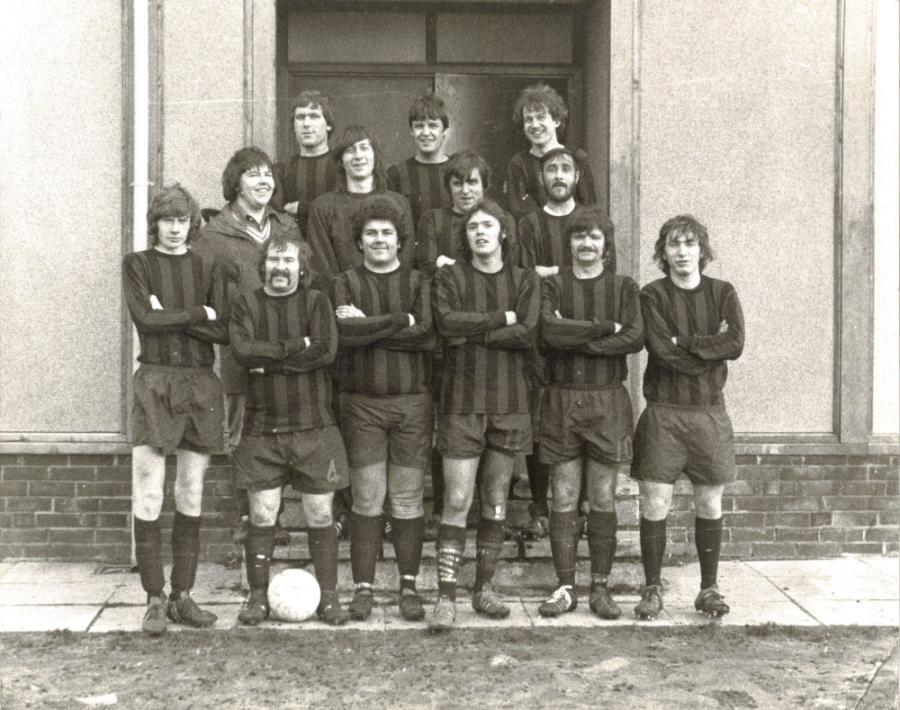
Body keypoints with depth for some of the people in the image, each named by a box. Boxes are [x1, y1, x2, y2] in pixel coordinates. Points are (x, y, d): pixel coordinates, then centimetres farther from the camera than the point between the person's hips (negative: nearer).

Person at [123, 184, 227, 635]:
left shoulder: (207, 268, 11)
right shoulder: (137, 264, 6)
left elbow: (223, 331, -1)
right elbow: (145, 319, -10)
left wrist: (170, 316, -8)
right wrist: (199, 314, -6)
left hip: (200, 385, 3)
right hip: (154, 382, -2)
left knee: (192, 497, 4)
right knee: (148, 496, -7)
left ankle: (183, 596, 12)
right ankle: (155, 599, 1)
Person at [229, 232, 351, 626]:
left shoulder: (316, 302, 3)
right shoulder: (247, 304, 5)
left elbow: (326, 352, -13)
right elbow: (242, 349, -13)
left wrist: (268, 360, -12)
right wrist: (296, 346, -15)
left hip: (313, 425, 0)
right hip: (262, 426, 0)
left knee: (320, 515, 4)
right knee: (262, 515, 2)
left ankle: (328, 595, 15)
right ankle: (258, 596, 14)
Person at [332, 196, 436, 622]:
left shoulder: (418, 283, 8)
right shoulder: (345, 283, 7)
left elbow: (427, 334, -9)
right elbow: (343, 332, -12)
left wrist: (368, 326, -9)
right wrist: (399, 322, -10)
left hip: (412, 401, 1)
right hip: (361, 402, 0)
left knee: (409, 500, 3)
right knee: (367, 499, -1)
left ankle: (409, 585, 12)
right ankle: (363, 587, 7)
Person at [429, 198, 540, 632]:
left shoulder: (525, 282, 8)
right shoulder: (449, 278, 4)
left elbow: (528, 334, -9)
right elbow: (447, 321, -15)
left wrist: (472, 332, -12)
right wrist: (501, 319, -12)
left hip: (509, 402, 2)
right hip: (462, 401, -2)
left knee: (496, 501, 9)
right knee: (457, 501, -7)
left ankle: (484, 588, 19)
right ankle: (446, 596, -4)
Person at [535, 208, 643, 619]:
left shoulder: (623, 288, 6)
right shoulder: (552, 286, 5)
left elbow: (635, 339, -11)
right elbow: (549, 330, -15)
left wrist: (575, 338, -14)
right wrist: (605, 328, -13)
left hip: (607, 402, 0)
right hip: (561, 400, 0)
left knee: (603, 500, 4)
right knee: (563, 500, 3)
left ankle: (600, 588, 13)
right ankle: (565, 588, 11)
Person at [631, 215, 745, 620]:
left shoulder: (722, 294, 6)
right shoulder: (652, 295, 0)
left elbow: (736, 344, -10)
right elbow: (661, 350, -13)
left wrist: (684, 342, -13)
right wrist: (711, 347, -10)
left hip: (709, 412, 2)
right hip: (663, 412, -2)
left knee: (710, 505, 8)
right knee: (655, 504, -2)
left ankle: (709, 589, 19)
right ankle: (652, 590, 10)